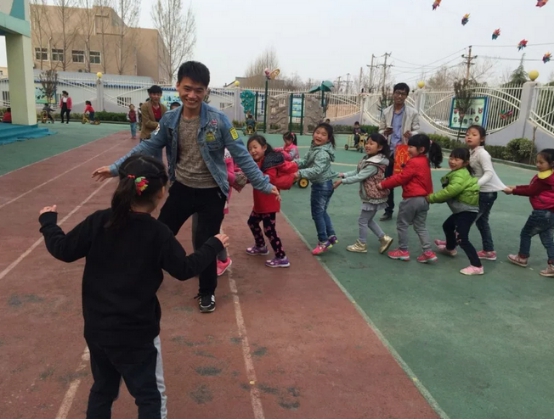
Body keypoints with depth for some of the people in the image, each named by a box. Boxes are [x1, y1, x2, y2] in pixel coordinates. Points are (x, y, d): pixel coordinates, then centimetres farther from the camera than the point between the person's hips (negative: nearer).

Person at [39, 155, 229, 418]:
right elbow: (185, 269, -7)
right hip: (136, 333, -5)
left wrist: (48, 221, 18)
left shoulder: (98, 221, -7)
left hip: (96, 328, 5)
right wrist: (214, 245, 7)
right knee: (150, 397, 11)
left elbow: (63, 250, 0)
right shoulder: (157, 233, -16)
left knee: (103, 389, 26)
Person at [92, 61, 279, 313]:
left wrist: (264, 184, -13)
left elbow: (241, 155, -11)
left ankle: (207, 292, 31)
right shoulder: (169, 120, -4)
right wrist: (115, 168, 8)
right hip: (182, 189, 3)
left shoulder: (218, 120, -16)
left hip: (211, 193, -3)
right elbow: (148, 147, 7)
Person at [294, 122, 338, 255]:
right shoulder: (314, 147, 7)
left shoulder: (323, 153, -25)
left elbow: (317, 170, -36)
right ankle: (331, 236, 31)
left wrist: (300, 173, -45)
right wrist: (296, 162, -16)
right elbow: (306, 160, 4)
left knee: (317, 213, 2)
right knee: (322, 211, 20)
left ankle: (323, 242, 14)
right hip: (325, 184, 10)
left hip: (321, 185, -10)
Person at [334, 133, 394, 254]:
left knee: (362, 220, 4)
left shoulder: (374, 165, -25)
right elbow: (357, 172, 9)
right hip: (371, 196, 10)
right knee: (368, 220, 19)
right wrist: (344, 175, -4)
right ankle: (384, 238, 25)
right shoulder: (369, 159, 6)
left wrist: (341, 181, -23)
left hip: (373, 197, -10)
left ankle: (361, 245, 19)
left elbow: (359, 177, -27)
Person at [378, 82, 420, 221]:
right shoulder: (386, 112, 7)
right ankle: (388, 210, 18)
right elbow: (380, 131, 8)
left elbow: (417, 131, -1)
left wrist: (411, 134, -24)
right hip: (389, 151, 3)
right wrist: (385, 133, -16)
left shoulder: (413, 113, 1)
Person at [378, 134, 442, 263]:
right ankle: (428, 252, 11)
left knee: (402, 224, 7)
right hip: (424, 198, 9)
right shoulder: (425, 161, 13)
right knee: (420, 226, 15)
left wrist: (383, 184, -9)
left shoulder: (414, 162, -17)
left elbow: (401, 178, -16)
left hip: (412, 198, -9)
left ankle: (403, 251, 15)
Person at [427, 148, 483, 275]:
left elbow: (450, 191, -32)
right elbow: (449, 191, 6)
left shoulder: (460, 175, -21)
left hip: (467, 210, -11)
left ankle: (477, 266, -12)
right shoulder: (457, 173, 13)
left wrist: (431, 198, -20)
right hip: (462, 209, 11)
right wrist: (434, 197, -10)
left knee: (461, 238, -15)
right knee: (447, 226, 29)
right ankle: (450, 249, 54)